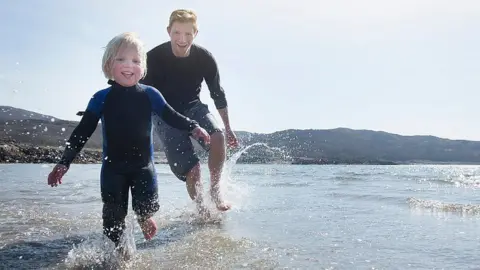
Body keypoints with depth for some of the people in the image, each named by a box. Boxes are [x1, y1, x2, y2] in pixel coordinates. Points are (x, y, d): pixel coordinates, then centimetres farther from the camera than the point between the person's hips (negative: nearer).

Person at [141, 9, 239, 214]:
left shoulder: (204, 58, -14)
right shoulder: (154, 58, -21)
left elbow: (218, 94, -1)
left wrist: (228, 128, 4)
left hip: (193, 107, 2)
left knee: (217, 137, -29)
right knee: (190, 168, -14)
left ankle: (215, 190, -7)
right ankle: (200, 209, 12)